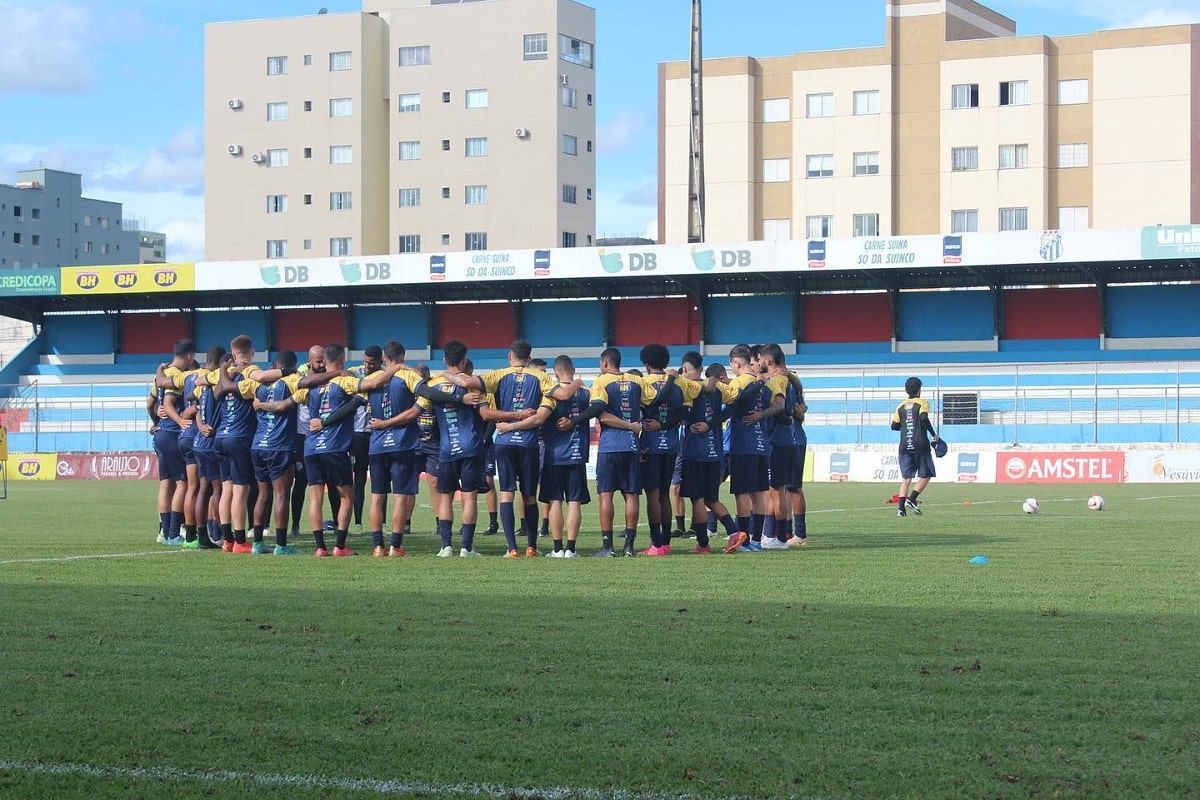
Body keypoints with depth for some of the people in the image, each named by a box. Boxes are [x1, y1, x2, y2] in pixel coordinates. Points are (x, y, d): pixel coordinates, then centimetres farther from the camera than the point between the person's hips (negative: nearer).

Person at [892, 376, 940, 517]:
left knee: (906, 477, 4)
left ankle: (901, 508, -10)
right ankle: (911, 499, -13)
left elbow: (894, 425, 12)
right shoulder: (922, 403, -1)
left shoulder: (901, 406, 13)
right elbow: (924, 418, -18)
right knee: (925, 475, 6)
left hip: (905, 446, 4)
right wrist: (934, 434, -8)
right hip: (920, 445, -4)